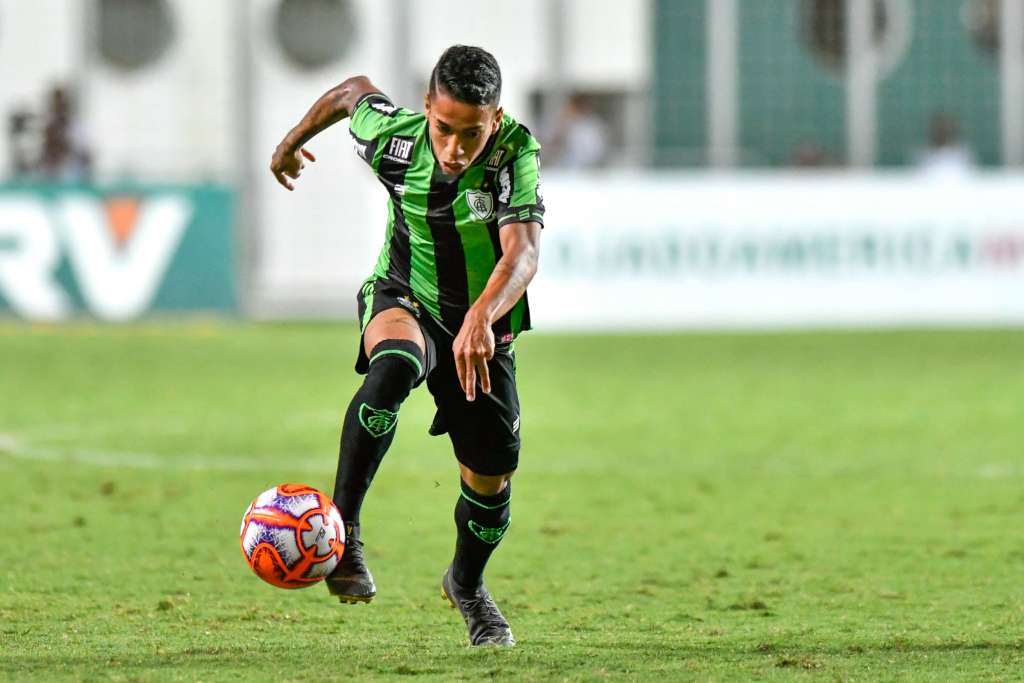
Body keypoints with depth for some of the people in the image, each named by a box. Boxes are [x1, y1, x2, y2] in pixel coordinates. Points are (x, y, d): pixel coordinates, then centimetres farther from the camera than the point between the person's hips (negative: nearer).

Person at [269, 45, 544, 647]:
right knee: (394, 366, -37)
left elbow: (523, 253, -42)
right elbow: (354, 90, 2)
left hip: (481, 329, 1)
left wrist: (481, 319, -61)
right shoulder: (393, 137, -22)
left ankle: (467, 585, 39)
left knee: (492, 476, 6)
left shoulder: (516, 152, -29)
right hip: (403, 301, -1)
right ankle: (341, 526, -30)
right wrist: (295, 140, 20)